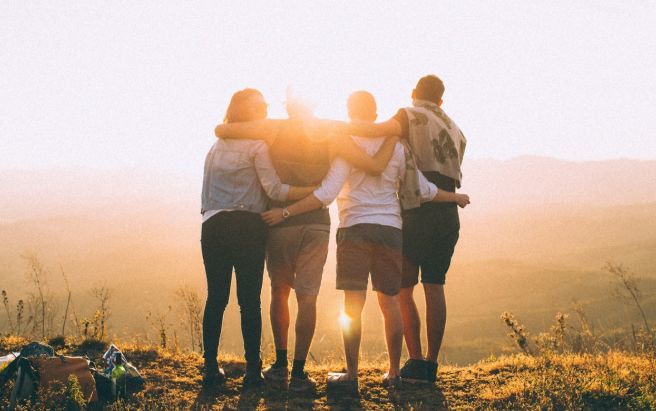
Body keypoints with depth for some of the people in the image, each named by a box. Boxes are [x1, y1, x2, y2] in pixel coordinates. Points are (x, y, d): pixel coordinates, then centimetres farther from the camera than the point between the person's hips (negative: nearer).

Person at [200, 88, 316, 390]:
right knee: (249, 300, -2)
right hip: (246, 227, -5)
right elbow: (274, 189, -10)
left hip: (213, 226, 5)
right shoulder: (256, 145, -2)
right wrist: (316, 190, -10)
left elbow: (207, 192, 18)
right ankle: (252, 370, -2)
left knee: (216, 297, 6)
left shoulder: (216, 146, 18)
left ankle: (210, 368, 6)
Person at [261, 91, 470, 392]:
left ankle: (351, 375, -4)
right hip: (391, 229, 4)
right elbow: (423, 190, 13)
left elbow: (326, 194, -13)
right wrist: (456, 197, 30)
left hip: (355, 228, -4)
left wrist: (286, 212, -10)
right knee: (390, 302, 11)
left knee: (353, 304, -4)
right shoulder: (396, 146, 9)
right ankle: (393, 373, 17)